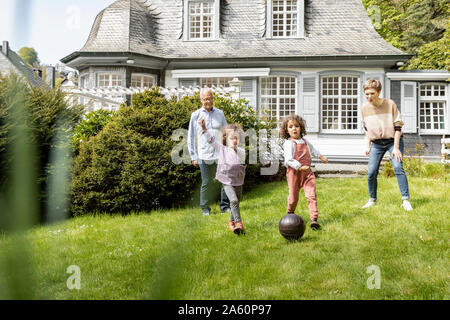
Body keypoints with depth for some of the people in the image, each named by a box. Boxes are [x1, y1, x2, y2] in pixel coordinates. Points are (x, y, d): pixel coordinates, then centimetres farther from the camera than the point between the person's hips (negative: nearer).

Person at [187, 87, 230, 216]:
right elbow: (191, 137, 7)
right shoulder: (195, 115, 5)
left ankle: (225, 206, 10)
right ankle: (205, 208, 18)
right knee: (207, 183, 4)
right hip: (205, 156, -2)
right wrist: (194, 157, 3)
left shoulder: (220, 113, 11)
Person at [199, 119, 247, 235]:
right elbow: (211, 140, -3)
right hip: (227, 182, -3)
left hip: (238, 182, 3)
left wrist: (235, 149, -38)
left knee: (236, 202, 14)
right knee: (234, 200, -21)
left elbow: (243, 158, -21)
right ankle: (239, 223, -24)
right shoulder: (222, 148, 2)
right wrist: (204, 128, -14)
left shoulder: (241, 150, 0)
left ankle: (231, 222, 34)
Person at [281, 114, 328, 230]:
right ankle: (290, 214, 36)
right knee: (293, 198, 6)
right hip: (294, 173, -4)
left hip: (307, 173, 5)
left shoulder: (305, 141, 11)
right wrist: (300, 167, -32)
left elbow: (312, 149, 34)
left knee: (311, 195, -10)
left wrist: (321, 157, 45)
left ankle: (314, 219, -14)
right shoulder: (288, 144, -11)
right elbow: (288, 160, -22)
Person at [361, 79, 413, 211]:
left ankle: (406, 200, -15)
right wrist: (368, 146, 6)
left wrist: (396, 147, -16)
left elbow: (397, 127, -11)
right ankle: (372, 200, 15)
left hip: (393, 140, -3)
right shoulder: (365, 108, -1)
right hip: (376, 143, 3)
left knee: (398, 167, -20)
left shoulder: (390, 104, -12)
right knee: (371, 172, -5)